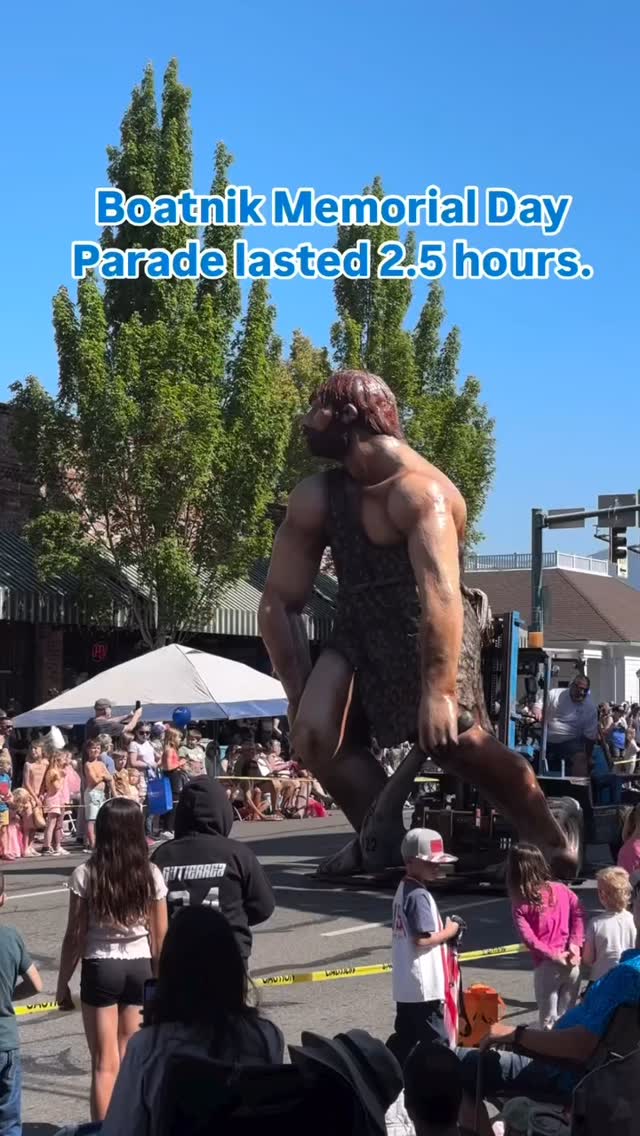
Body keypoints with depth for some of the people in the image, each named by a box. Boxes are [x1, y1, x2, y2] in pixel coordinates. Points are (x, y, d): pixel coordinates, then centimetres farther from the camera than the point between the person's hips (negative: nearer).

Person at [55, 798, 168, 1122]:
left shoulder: (85, 875, -10)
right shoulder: (151, 874, -4)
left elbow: (75, 936, -8)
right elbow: (160, 936, 1)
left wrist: (62, 982, 3)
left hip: (100, 968, -2)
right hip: (140, 968, 2)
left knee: (105, 1063, 5)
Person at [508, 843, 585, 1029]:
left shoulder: (520, 905, -5)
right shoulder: (561, 890, 4)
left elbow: (528, 937, -15)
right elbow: (579, 913, -7)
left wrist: (554, 956, -12)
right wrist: (575, 944, -10)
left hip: (545, 966, -3)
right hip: (572, 963, 3)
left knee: (549, 1021, 7)